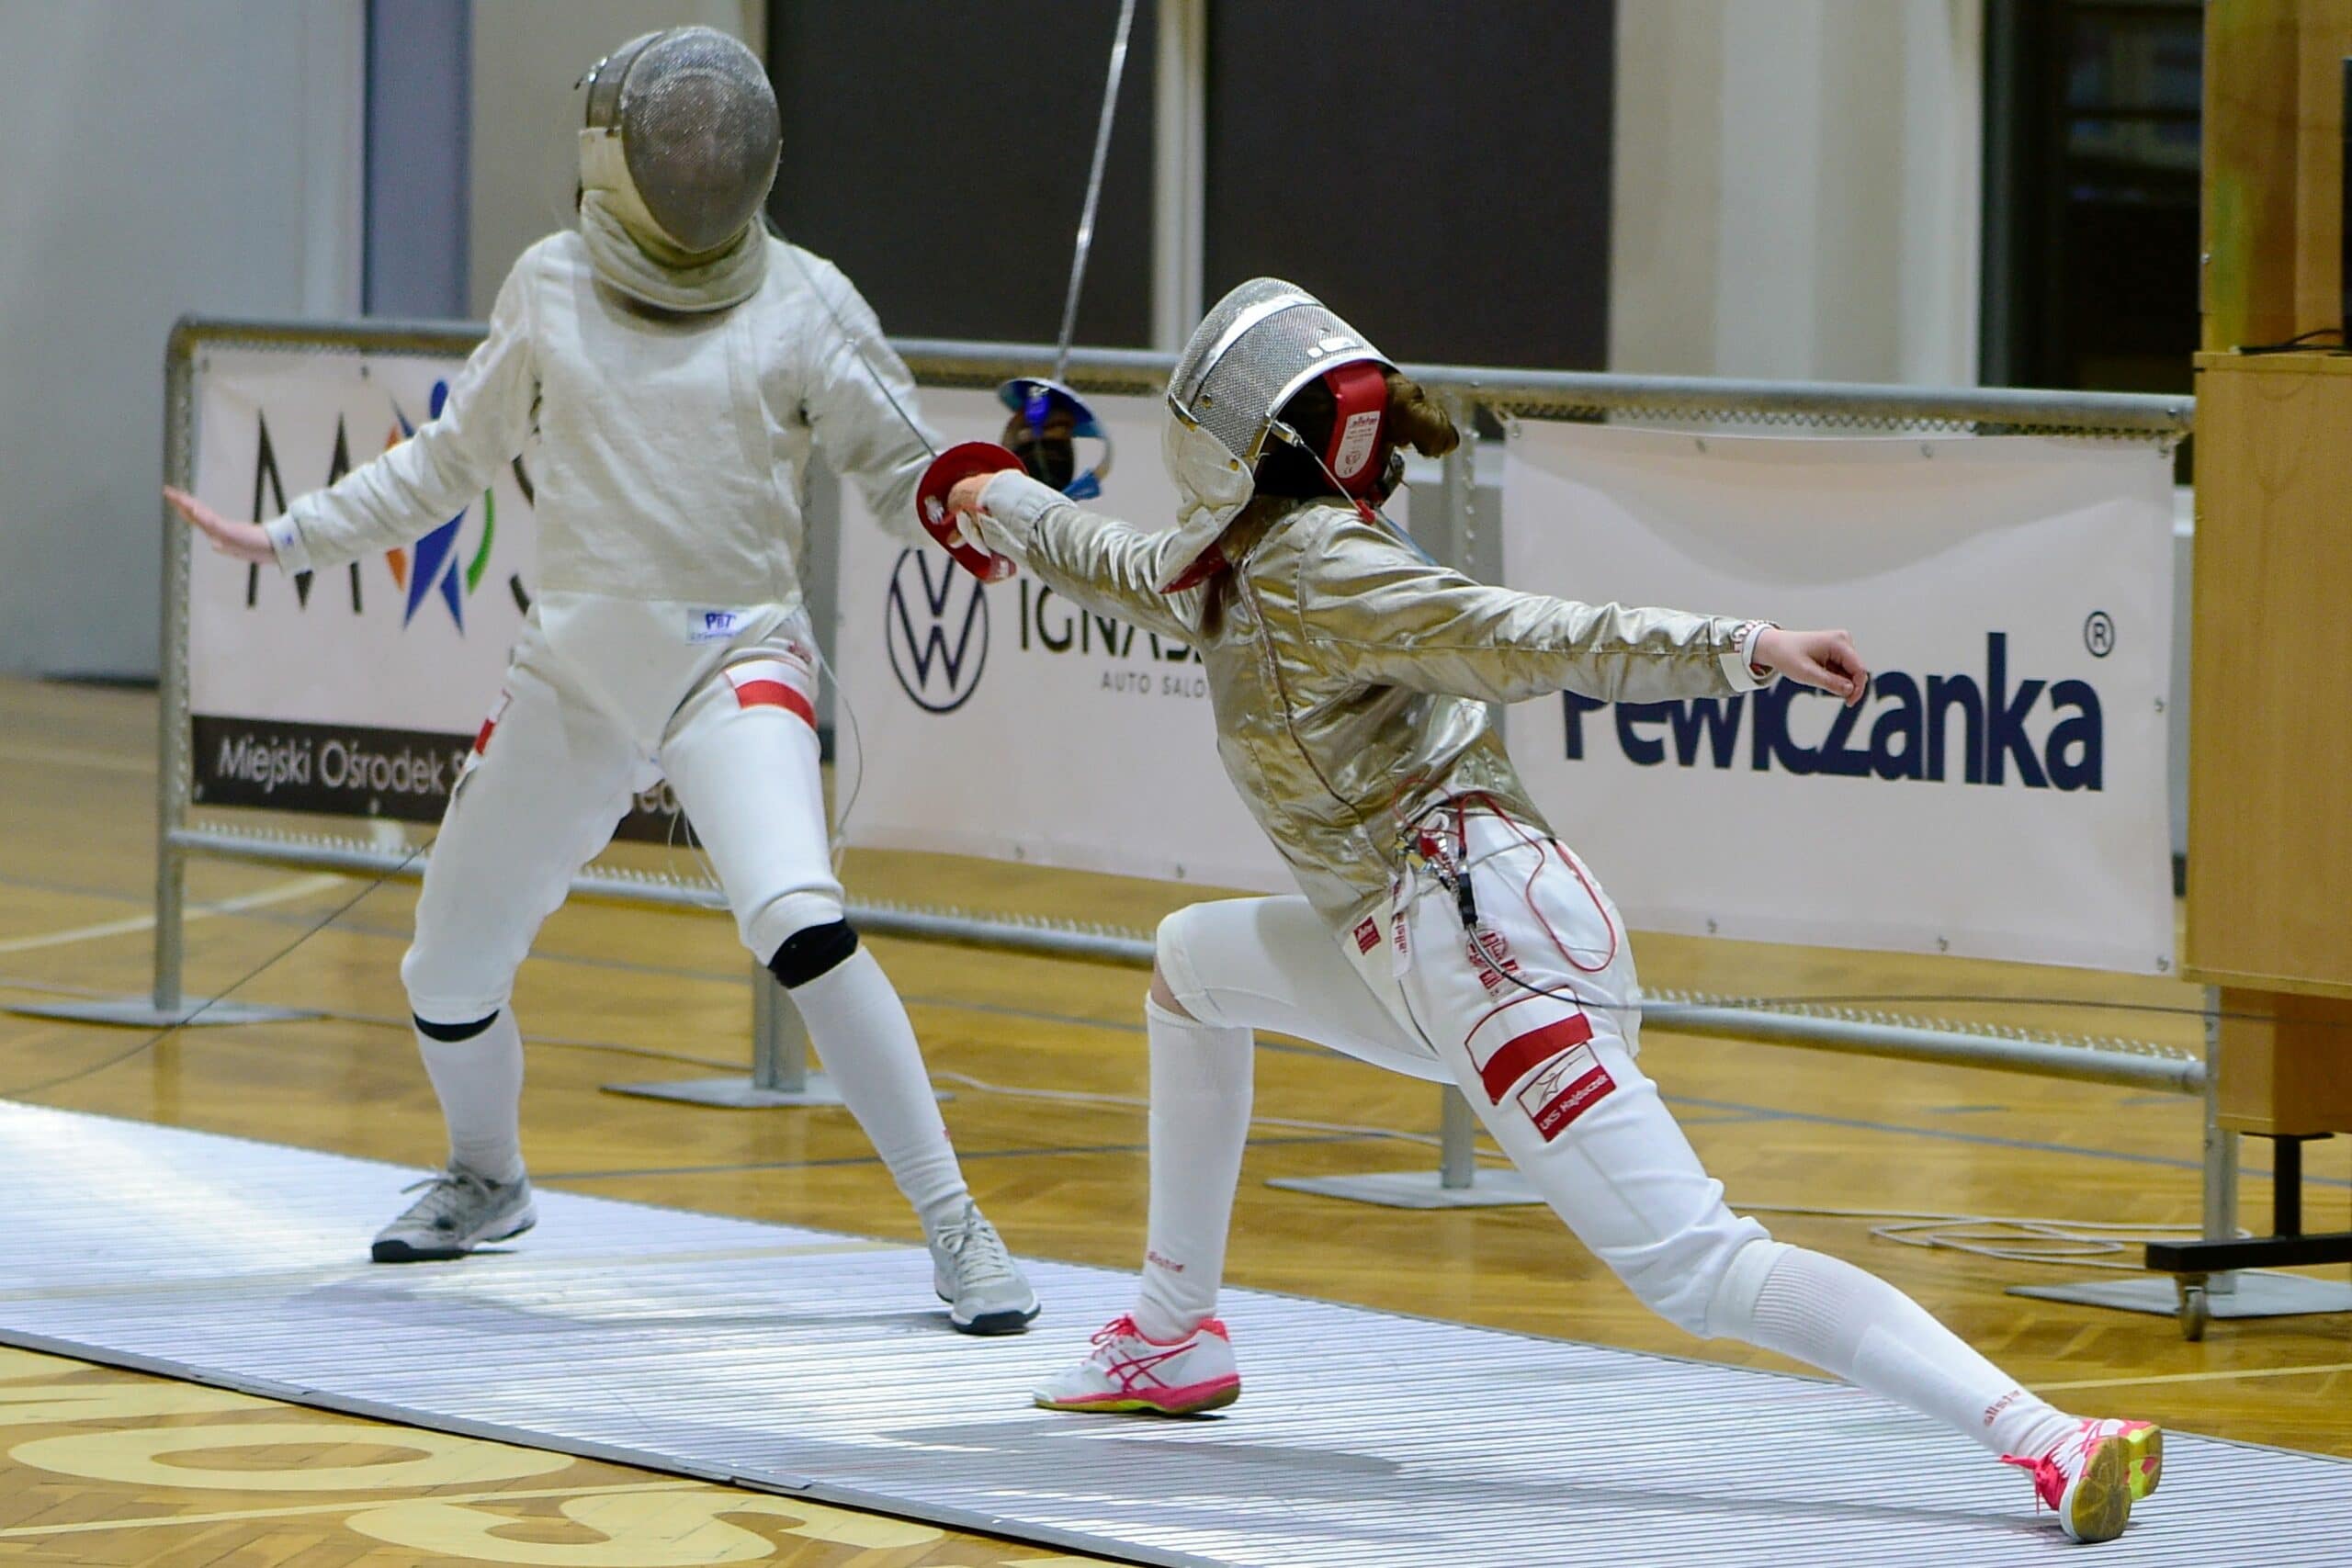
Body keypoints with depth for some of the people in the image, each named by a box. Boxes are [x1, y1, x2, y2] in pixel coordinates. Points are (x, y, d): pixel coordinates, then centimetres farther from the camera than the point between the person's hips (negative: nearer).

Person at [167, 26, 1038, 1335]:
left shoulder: (802, 301, -6)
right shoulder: (553, 286, 2)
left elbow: (909, 475, -4)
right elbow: (457, 459, 16)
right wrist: (288, 538, 12)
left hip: (734, 660, -4)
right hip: (575, 673, 4)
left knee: (800, 929, -30)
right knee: (449, 977, 11)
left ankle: (954, 1227, -21)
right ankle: (488, 1180, 44)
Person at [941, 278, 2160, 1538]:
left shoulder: (1319, 569, -10)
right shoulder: (1240, 562, 17)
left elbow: (1531, 636, -21)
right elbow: (1124, 569, 40)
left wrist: (1745, 650, -33)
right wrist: (1005, 509, 57)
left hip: (1485, 941, -10)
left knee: (1699, 1272, -21)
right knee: (1192, 964, 31)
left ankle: (2053, 1444, -33)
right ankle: (1176, 1335, 39)